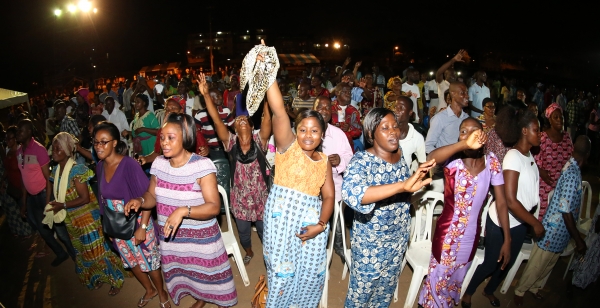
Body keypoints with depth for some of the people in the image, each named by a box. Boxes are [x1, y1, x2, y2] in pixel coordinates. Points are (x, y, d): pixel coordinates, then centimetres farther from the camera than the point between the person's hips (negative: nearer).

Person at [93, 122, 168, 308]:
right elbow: (104, 197, 7)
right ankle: (149, 290, 48)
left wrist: (142, 227, -24)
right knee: (132, 261, 23)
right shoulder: (100, 166, -3)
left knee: (149, 261, 11)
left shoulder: (129, 164, -22)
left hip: (137, 222, -6)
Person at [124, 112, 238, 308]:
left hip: (201, 236, -5)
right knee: (188, 272, 26)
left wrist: (183, 211, -42)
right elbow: (152, 196, 5)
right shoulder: (158, 164, -5)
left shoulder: (202, 166, -24)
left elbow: (214, 207, -28)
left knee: (207, 271, 13)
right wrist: (140, 201, -17)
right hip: (171, 237, 6)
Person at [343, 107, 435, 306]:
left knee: (386, 289, 26)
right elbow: (351, 193, -47)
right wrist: (403, 185, -50)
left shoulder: (399, 154, -5)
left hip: (398, 238, 6)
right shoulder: (362, 160, -25)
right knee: (361, 291, 16)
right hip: (370, 241, -6)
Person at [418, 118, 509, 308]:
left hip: (471, 235, 3)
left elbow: (501, 202, -3)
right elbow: (431, 157, -41)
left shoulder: (492, 162, -6)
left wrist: (507, 239, -4)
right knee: (438, 278, 16)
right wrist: (465, 144, -54)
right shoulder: (453, 159, -16)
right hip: (446, 233, -3)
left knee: (456, 279, 25)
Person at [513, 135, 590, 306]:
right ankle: (519, 291, 27)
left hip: (559, 231, 9)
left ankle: (534, 287, 43)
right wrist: (578, 239, -18)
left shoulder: (571, 167, 2)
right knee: (536, 265, 9)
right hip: (555, 230, -9)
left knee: (549, 264, 25)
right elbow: (566, 210, -25)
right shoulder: (573, 173, -25)